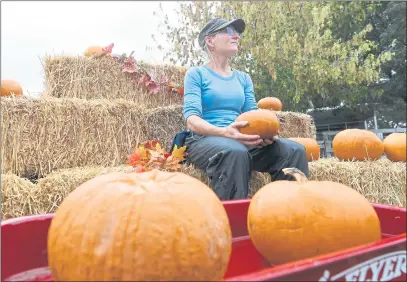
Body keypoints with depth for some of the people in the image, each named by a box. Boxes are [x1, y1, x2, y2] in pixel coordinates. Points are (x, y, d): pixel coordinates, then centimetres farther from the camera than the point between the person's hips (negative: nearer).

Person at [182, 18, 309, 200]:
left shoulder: (244, 78, 21)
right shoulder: (196, 74, 5)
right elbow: (191, 119, -8)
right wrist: (224, 132, -28)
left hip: (240, 140, 5)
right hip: (204, 139, -4)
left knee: (294, 150, -20)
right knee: (235, 152, -39)